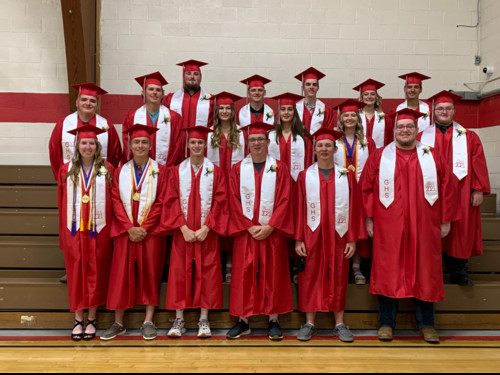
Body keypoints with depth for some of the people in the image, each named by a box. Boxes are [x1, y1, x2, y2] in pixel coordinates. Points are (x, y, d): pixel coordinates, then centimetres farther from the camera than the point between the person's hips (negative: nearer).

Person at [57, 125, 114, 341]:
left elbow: (113, 202, 2)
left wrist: (110, 229, -4)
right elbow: (62, 203, 8)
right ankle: (78, 320, 16)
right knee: (76, 273, 6)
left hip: (98, 231, -1)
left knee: (96, 273, 5)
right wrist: (64, 230, 4)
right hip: (74, 231, 1)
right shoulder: (66, 171, 5)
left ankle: (92, 319, 16)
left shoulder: (107, 170, 1)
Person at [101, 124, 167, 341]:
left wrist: (144, 227, -12)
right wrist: (130, 227, -11)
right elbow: (116, 201, 1)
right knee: (121, 275, 2)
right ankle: (118, 323, 11)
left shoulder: (160, 171, 2)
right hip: (125, 232, 2)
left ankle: (148, 321, 11)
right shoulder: (121, 171, 8)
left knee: (149, 274, 2)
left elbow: (160, 202, -4)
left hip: (151, 231, -2)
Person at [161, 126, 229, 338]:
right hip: (182, 232, 1)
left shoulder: (215, 171, 4)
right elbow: (172, 201, -1)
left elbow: (220, 202, -2)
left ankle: (204, 320, 10)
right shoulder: (177, 171, 5)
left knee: (206, 273, 1)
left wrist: (206, 228, -12)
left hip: (207, 233, -1)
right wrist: (184, 228, -11)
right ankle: (179, 320, 10)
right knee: (179, 273, 1)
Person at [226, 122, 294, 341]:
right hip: (245, 232, 1)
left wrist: (269, 227, -14)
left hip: (272, 232, -1)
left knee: (273, 275, 3)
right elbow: (234, 201, 0)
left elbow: (284, 201, -4)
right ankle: (243, 321, 12)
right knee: (244, 275, 2)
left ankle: (273, 321, 13)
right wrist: (249, 226, -11)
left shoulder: (279, 168, 3)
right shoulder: (238, 169, 7)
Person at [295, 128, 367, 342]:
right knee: (310, 279, 5)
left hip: (338, 236, 1)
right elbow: (299, 209, 1)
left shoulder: (347, 176, 4)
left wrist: (353, 239, -3)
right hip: (312, 236, 0)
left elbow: (355, 208, 2)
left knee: (338, 279, 8)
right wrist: (298, 239, -5)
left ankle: (339, 324, 19)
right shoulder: (305, 176, 3)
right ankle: (309, 323, 16)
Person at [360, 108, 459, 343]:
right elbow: (365, 188, 2)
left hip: (424, 228, 2)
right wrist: (368, 218, -3)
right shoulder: (379, 157, 3)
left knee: (424, 273, 8)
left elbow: (448, 188, 7)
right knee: (388, 273, 3)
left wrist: (446, 220, 4)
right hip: (388, 228, -1)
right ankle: (386, 323, 15)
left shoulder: (432, 157, 7)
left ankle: (426, 324, 22)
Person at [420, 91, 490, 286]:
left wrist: (478, 189, -6)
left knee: (459, 232, 2)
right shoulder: (422, 137, 9)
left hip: (460, 194, 0)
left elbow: (478, 164, 3)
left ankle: (458, 273, 13)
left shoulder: (468, 137, 10)